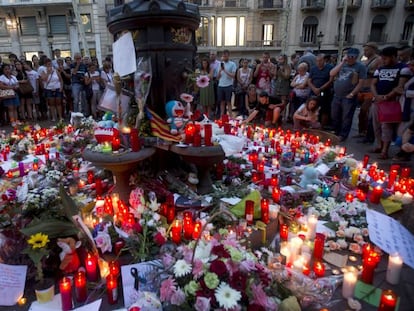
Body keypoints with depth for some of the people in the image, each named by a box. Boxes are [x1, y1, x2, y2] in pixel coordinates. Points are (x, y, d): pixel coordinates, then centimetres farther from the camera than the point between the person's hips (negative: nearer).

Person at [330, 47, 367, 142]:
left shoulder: (360, 66, -4)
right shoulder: (342, 64, 10)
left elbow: (361, 83, -8)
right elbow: (332, 74, -6)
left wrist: (352, 94, -14)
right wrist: (342, 62, -8)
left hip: (348, 97, -5)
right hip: (336, 96, 5)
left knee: (346, 118, 3)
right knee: (334, 116, 13)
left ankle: (343, 135, 15)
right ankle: (336, 133, 30)